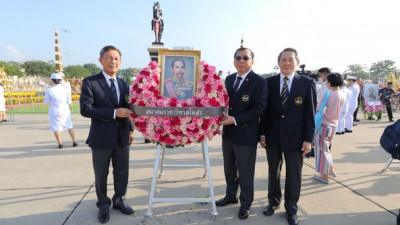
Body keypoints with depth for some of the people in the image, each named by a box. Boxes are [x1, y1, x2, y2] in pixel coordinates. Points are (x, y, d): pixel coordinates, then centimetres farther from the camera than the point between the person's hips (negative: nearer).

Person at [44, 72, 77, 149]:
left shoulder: (49, 90, -11)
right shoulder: (65, 88, -5)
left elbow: (46, 101, 1)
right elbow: (69, 101, 0)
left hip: (55, 111, -2)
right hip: (65, 111, 2)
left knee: (56, 128, 8)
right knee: (69, 126, 14)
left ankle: (60, 144, 11)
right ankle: (74, 142, 16)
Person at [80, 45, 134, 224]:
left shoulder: (123, 83, 8)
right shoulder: (89, 82, -8)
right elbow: (85, 109, -18)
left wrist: (130, 129, 11)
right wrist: (114, 113, -24)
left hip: (122, 137, 4)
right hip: (101, 138, -4)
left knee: (122, 173, 15)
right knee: (101, 176, 13)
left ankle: (119, 200, 38)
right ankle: (103, 205, 34)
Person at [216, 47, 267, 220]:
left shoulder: (259, 82, -12)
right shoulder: (229, 79, 9)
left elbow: (258, 108, -18)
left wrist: (235, 120, -23)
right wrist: (222, 115, -4)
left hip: (246, 134, -6)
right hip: (228, 132, 6)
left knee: (245, 172, 9)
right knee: (229, 169, 21)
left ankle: (246, 203, 29)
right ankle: (231, 196, 41)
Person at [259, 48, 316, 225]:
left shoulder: (307, 83, -5)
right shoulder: (269, 82, 0)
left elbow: (310, 113, -5)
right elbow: (265, 109, 2)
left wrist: (308, 139, -8)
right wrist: (262, 133, 0)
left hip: (295, 137, -1)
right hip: (273, 136, 2)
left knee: (294, 175, 11)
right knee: (273, 172, 17)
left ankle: (291, 208, 30)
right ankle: (273, 201, 37)